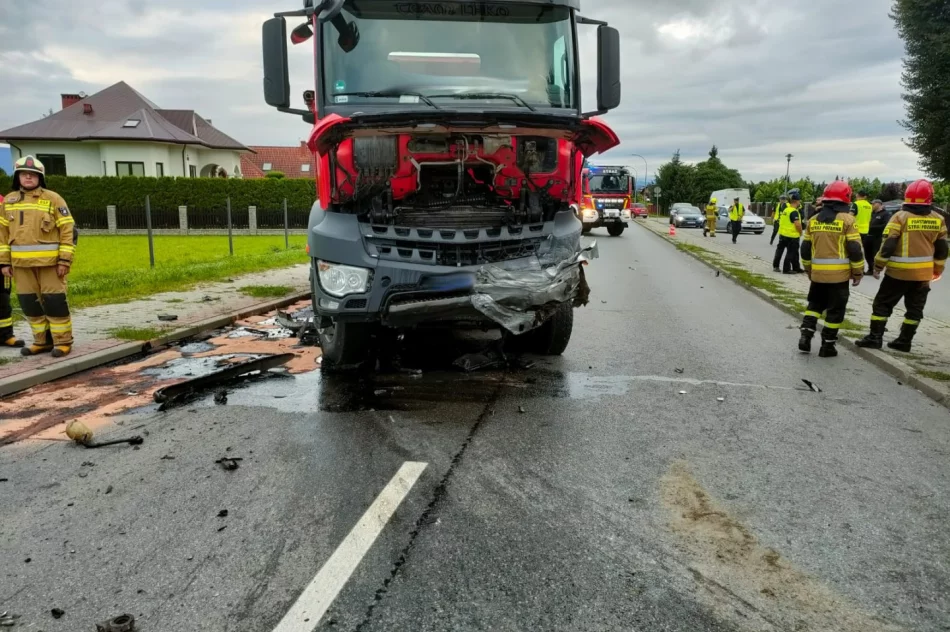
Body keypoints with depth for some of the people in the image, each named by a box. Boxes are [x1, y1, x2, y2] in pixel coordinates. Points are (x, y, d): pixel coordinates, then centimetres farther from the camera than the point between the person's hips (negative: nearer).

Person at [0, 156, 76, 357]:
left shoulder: (53, 199, -1)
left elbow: (67, 229, -4)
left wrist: (65, 260, -10)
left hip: (49, 261, -5)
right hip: (21, 263, 5)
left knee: (54, 301, -3)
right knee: (29, 303, 8)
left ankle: (63, 341, 5)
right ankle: (42, 341, 19)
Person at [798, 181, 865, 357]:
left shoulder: (814, 220, 6)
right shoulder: (847, 220, -8)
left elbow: (805, 248, 11)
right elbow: (855, 250, -10)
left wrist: (808, 269, 22)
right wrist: (858, 272, 0)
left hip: (818, 273, 4)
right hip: (839, 274, -4)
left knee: (815, 303, 20)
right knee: (835, 309, 5)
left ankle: (806, 336, 7)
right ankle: (827, 346, 8)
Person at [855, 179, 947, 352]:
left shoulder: (900, 217, -11)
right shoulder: (938, 219, 3)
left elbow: (888, 245, -14)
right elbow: (941, 249, 10)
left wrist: (878, 266, -5)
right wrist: (937, 270, 21)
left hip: (898, 271, -4)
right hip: (923, 273, 4)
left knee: (882, 304, 6)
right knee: (915, 308, 13)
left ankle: (875, 337, 4)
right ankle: (904, 341, 15)